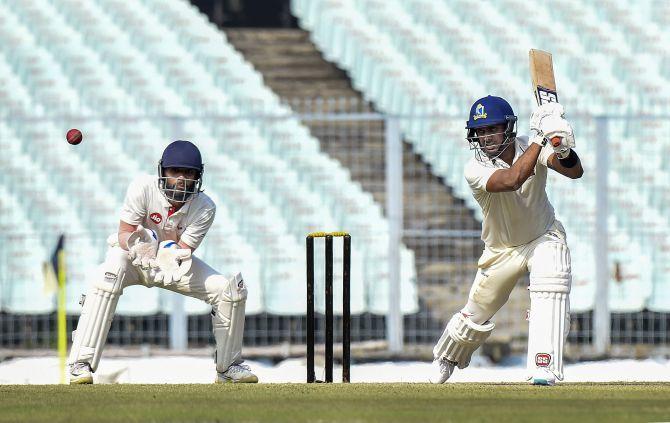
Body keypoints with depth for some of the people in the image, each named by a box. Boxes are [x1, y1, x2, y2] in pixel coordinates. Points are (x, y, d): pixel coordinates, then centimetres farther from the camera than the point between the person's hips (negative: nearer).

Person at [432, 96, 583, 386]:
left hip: (544, 237, 0)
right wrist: (540, 137, -48)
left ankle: (544, 369, -30)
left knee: (550, 290, -29)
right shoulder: (476, 169, -26)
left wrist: (563, 151, -57)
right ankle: (445, 359, 44)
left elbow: (575, 171, -34)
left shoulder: (528, 148, -19)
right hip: (501, 250, 0)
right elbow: (512, 179, -46)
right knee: (476, 315, 13)